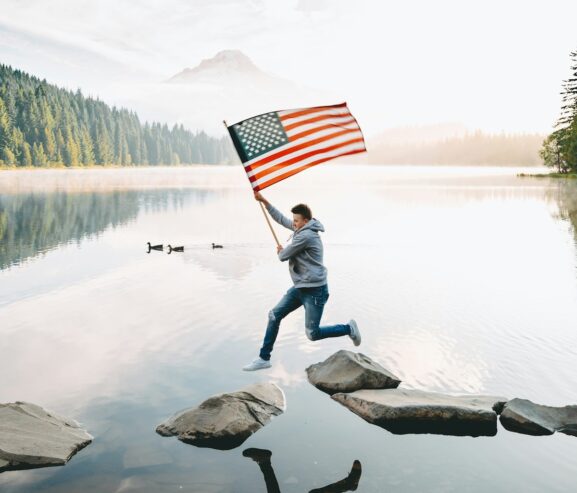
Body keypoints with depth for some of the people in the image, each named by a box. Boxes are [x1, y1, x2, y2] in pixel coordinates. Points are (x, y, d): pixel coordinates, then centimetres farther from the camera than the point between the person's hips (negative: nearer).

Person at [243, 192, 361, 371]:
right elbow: (281, 219, 20)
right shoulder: (302, 229, 8)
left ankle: (348, 328, 17)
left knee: (313, 334, -4)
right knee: (274, 315, 5)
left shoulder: (305, 236, -21)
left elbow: (283, 256, -14)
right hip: (300, 287, 10)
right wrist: (264, 201, 19)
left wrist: (280, 251, 10)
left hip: (314, 290, -10)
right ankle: (264, 358, 12)